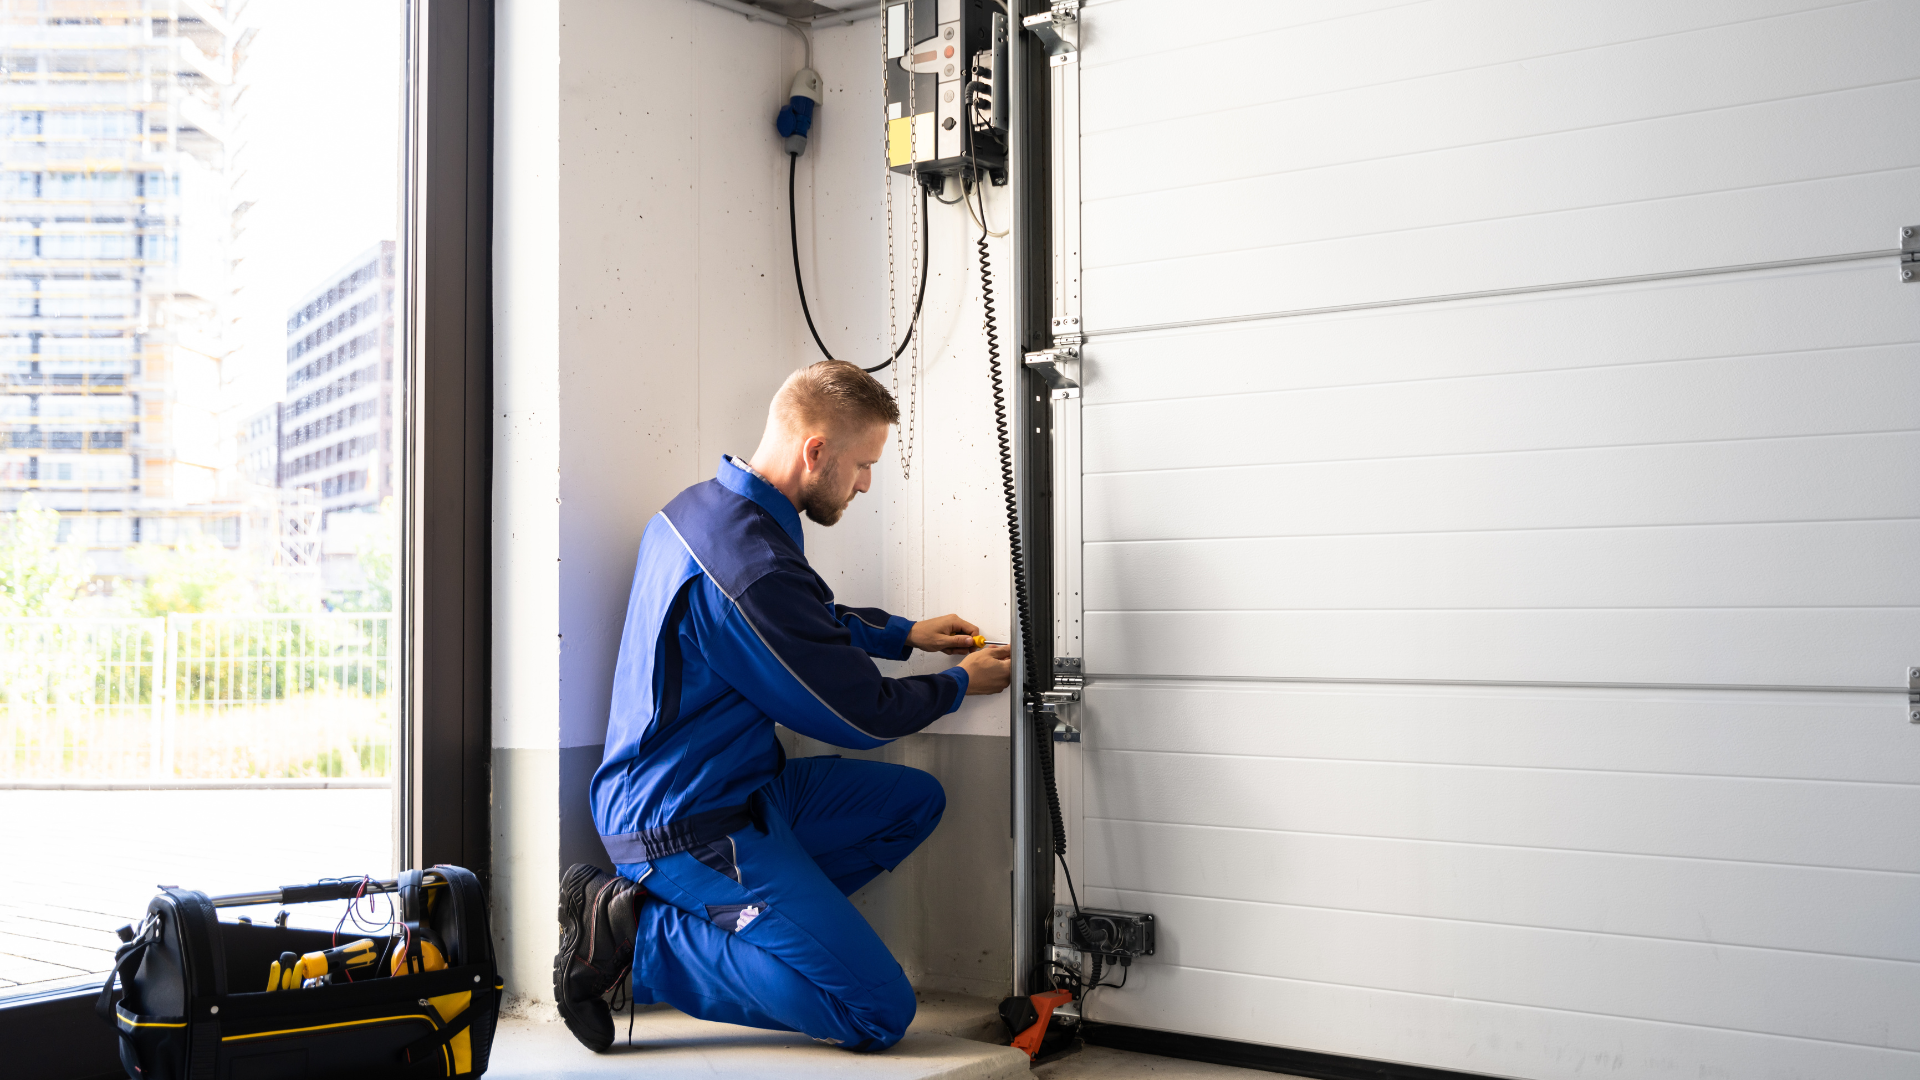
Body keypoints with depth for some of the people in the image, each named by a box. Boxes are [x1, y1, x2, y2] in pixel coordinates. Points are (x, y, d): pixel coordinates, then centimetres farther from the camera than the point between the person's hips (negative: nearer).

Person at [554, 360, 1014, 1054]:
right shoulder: (753, 567, -27)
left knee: (915, 800, 16)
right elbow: (860, 716, -13)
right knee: (880, 1013, -11)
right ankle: (639, 937, -6)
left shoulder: (702, 506, 6)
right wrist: (962, 683, 4)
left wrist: (904, 634, 21)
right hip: (691, 825, -10)